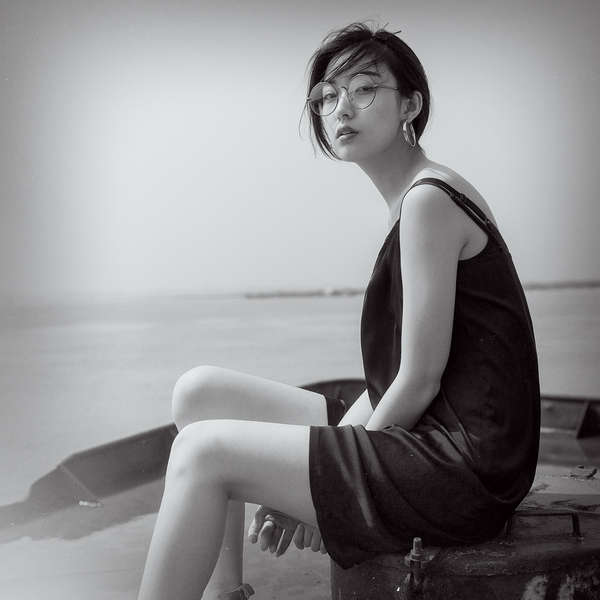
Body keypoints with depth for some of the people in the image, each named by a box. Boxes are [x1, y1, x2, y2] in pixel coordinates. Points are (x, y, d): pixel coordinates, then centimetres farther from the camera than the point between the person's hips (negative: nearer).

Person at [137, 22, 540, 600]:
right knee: (201, 391, 7)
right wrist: (303, 486, 6)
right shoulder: (418, 198, 16)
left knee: (205, 449, -16)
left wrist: (335, 487, -5)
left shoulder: (428, 199, -13)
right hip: (432, 446, 10)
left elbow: (419, 382, -16)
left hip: (465, 467, -10)